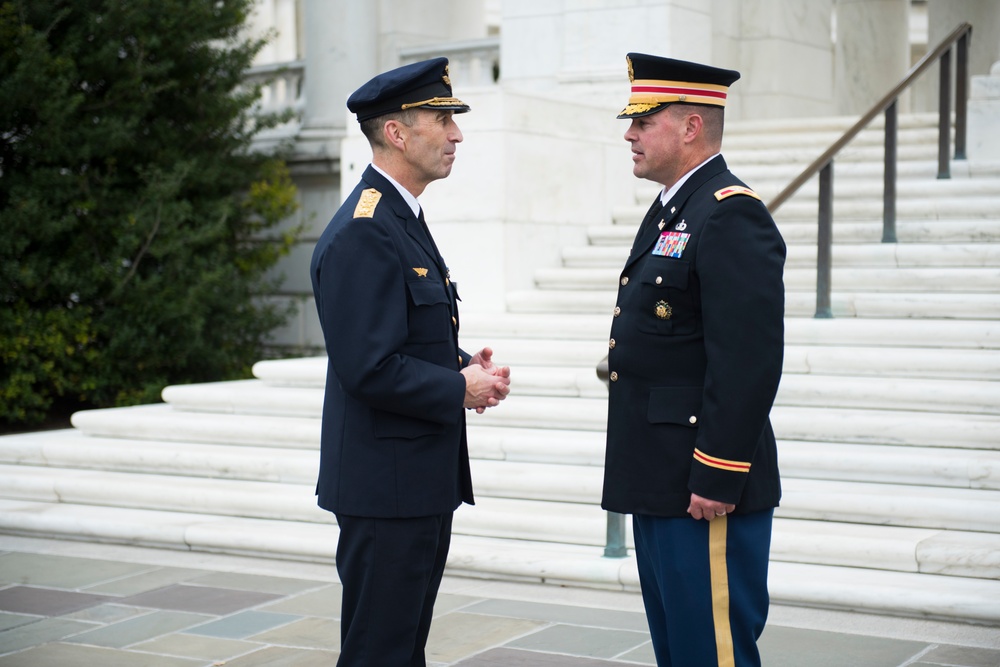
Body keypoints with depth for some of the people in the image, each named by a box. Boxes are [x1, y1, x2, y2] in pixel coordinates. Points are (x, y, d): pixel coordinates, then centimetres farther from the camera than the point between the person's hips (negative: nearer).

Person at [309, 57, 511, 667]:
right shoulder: (363, 233, -19)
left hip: (423, 480, 10)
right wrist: (460, 389, -14)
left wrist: (466, 367, 5)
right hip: (387, 485, -10)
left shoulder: (403, 220, 14)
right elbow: (369, 369, -25)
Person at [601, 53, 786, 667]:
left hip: (707, 493, -10)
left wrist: (716, 478, -23)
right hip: (661, 484, 10)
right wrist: (646, 480, 19)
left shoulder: (732, 216, -15)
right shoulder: (670, 213, 17)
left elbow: (749, 359, -23)